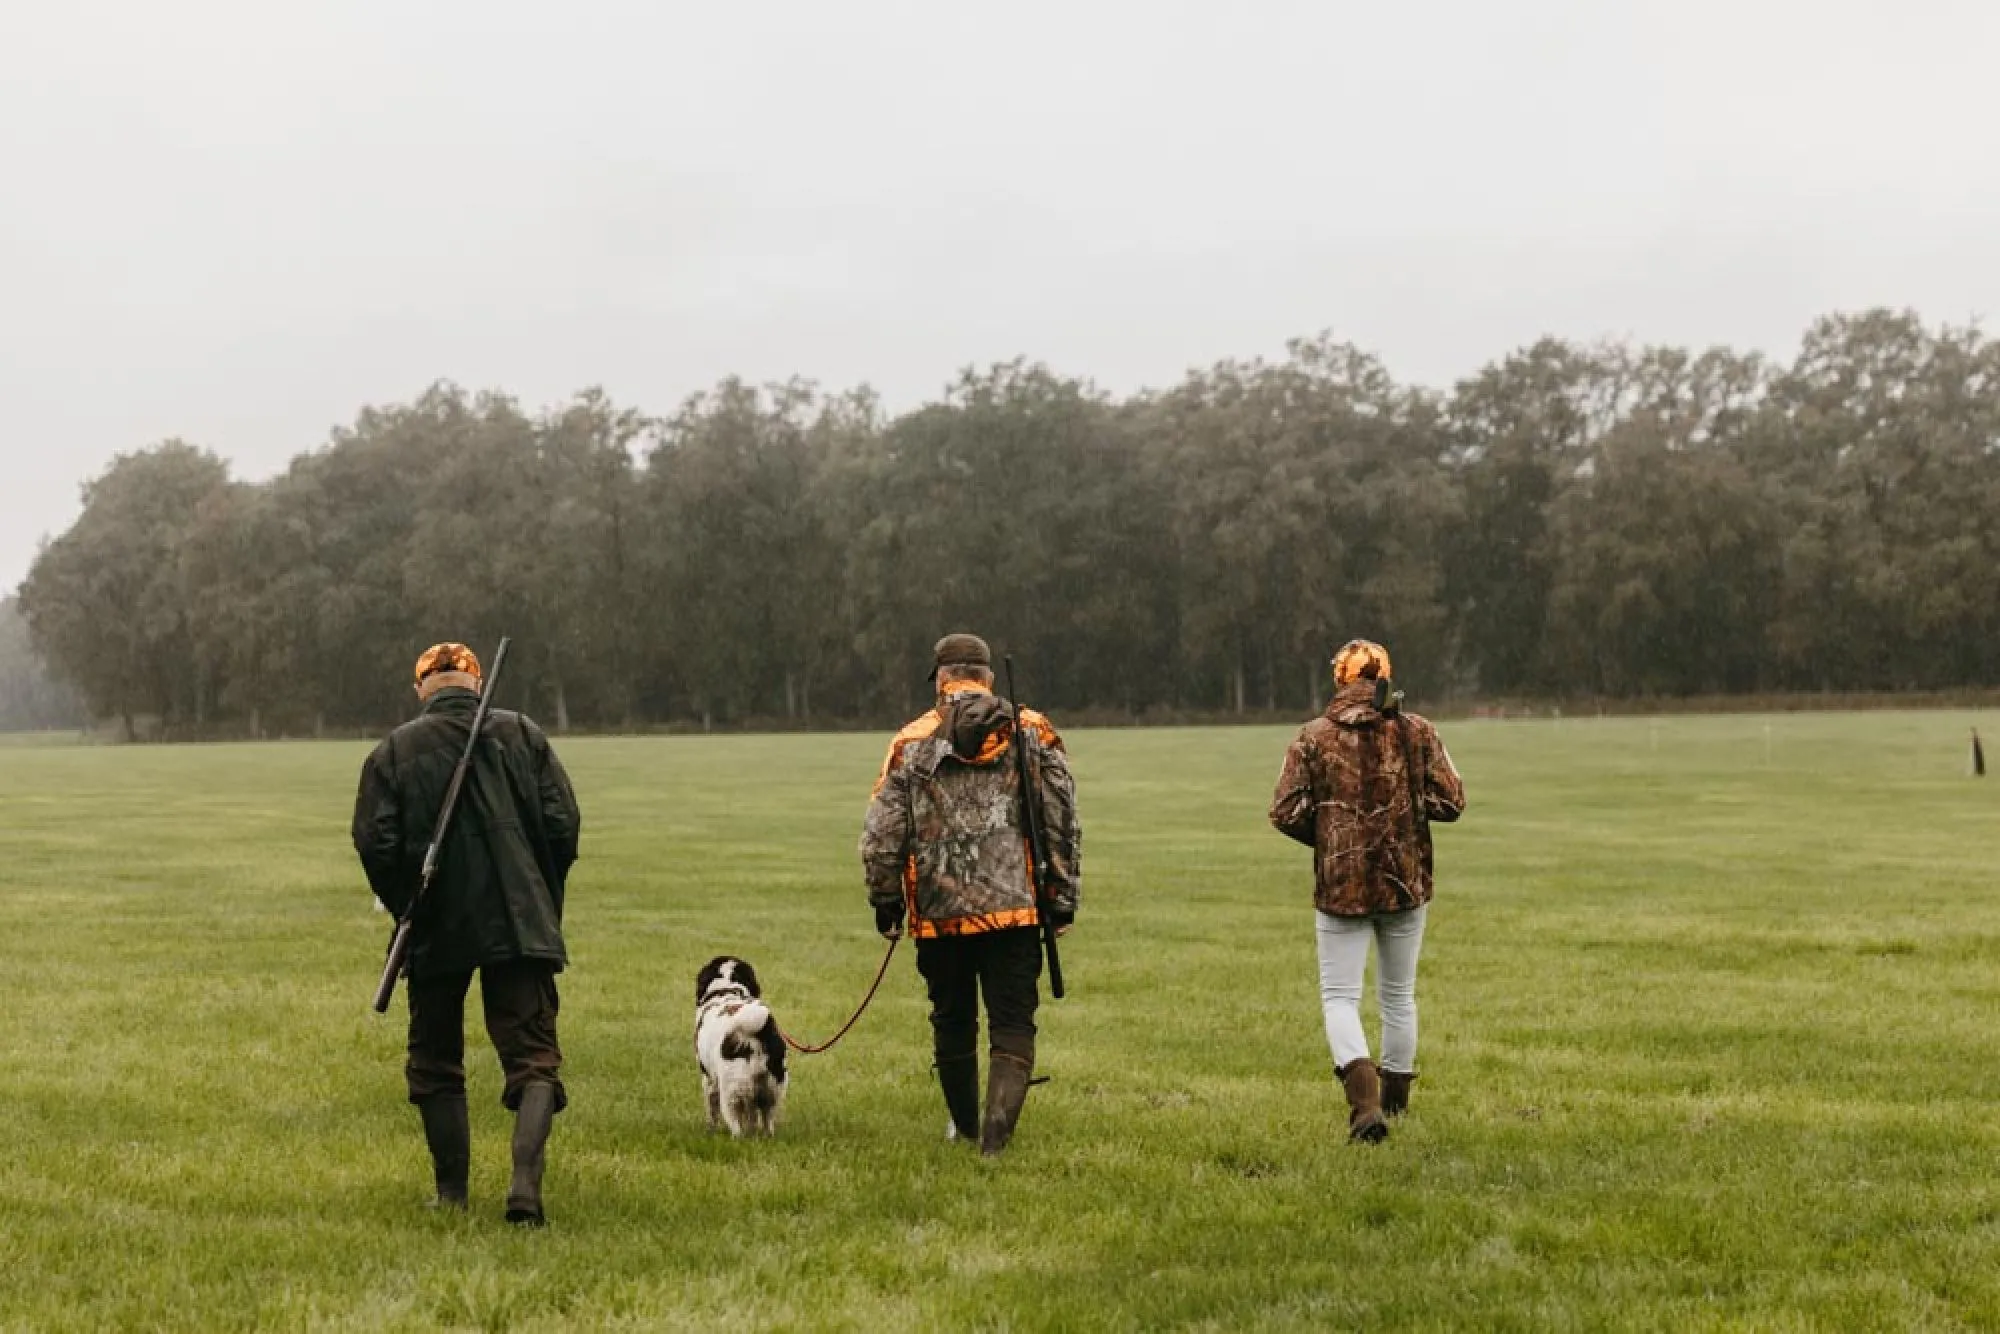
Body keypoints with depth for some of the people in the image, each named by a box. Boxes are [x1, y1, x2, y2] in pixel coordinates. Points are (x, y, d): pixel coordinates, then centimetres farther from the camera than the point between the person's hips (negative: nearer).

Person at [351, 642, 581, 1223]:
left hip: (436, 933, 0)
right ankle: (525, 1182, -18)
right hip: (522, 928, 0)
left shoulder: (394, 750, 0)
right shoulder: (523, 735, 3)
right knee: (533, 1056, 2)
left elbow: (375, 844, -6)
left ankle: (452, 1192, 18)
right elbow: (563, 825, 0)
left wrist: (407, 911, 9)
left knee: (436, 1064, 16)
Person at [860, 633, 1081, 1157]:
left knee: (953, 1022, 18)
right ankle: (995, 1132, -15)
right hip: (1015, 909, -1)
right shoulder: (1034, 733, 3)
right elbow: (1062, 824, 1)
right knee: (1012, 1027, 3)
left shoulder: (911, 742, 1)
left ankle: (965, 1126, 32)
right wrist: (1062, 898, 8)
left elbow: (881, 836, 0)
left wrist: (885, 903, 11)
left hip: (938, 914, 1)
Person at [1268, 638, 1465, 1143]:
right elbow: (1450, 803, -6)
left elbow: (1285, 814, -9)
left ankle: (1363, 1093, -20)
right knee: (1398, 994, 17)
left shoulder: (1314, 737, -7)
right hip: (1406, 882, 2)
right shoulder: (1417, 732, -4)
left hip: (1339, 886, -2)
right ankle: (1395, 1098, 30)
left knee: (1339, 994, 3)